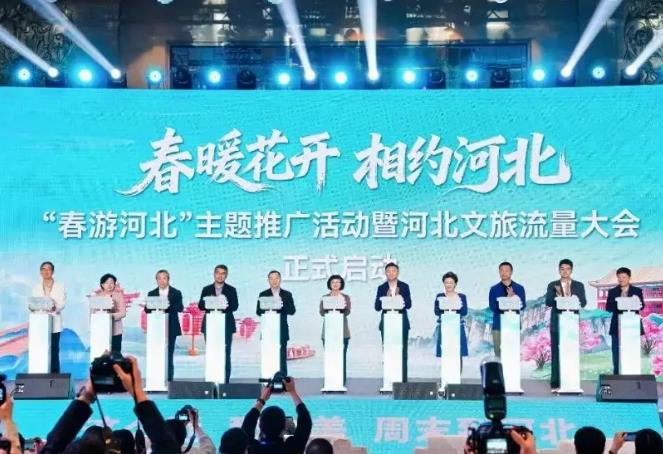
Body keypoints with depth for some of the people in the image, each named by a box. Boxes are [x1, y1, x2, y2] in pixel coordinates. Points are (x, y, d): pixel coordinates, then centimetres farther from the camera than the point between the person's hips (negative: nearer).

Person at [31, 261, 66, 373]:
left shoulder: (60, 287, 10)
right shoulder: (36, 288, 17)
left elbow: (62, 303, -2)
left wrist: (55, 307, -24)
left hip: (54, 324, -2)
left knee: (54, 352, -5)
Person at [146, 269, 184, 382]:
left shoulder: (176, 293, 7)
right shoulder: (151, 294, 12)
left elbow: (180, 308, -6)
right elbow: (147, 310, 2)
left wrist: (169, 305, -23)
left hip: (171, 328, -1)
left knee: (169, 355, -3)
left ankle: (169, 379, 1)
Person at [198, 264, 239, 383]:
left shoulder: (231, 290, 8)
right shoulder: (206, 289, 12)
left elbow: (235, 306, -3)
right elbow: (200, 306, 4)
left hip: (226, 325, -1)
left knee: (225, 354, -3)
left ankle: (225, 380, -1)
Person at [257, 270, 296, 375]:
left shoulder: (287, 295, 10)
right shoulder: (263, 295, 9)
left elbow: (292, 311, 1)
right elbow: (258, 312, 1)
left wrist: (281, 305, -15)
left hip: (282, 331, 0)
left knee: (282, 357, -2)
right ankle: (267, 378, -1)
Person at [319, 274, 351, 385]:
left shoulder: (346, 297, 10)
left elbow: (347, 312, -3)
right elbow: (322, 312, -1)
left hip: (342, 331, 0)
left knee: (342, 357, -4)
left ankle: (342, 382, -1)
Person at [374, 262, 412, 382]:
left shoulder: (404, 287, 5)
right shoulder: (381, 288, 6)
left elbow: (408, 305, -3)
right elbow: (377, 307, 0)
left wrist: (399, 296, -18)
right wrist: (386, 298, -14)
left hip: (401, 323, -1)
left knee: (402, 353, -2)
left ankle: (403, 380, 1)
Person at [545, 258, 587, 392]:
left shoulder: (578, 286, 11)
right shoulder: (552, 286, 9)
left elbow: (583, 303, 1)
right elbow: (548, 303, -2)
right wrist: (556, 295, -21)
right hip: (557, 324, 0)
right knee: (556, 354, -3)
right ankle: (555, 384, -2)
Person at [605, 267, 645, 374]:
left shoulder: (637, 291, 8)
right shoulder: (612, 292, 10)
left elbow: (642, 305, -4)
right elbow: (608, 308, 1)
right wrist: (618, 305, -19)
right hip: (617, 327, 1)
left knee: (633, 353, -3)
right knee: (617, 354, 0)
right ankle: (617, 375, 4)